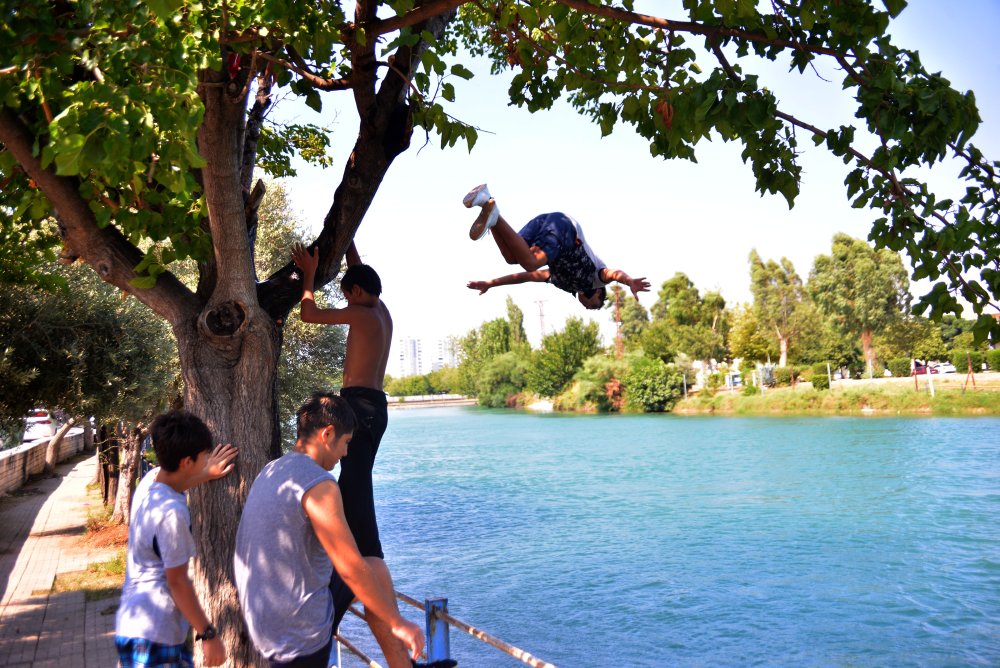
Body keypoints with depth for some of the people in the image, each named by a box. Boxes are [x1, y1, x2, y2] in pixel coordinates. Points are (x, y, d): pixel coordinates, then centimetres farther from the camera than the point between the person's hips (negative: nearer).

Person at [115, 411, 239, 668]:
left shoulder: (150, 479, -3)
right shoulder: (171, 512, -26)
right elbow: (177, 581, -20)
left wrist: (207, 475, 29)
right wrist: (207, 634, -12)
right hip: (153, 636, -9)